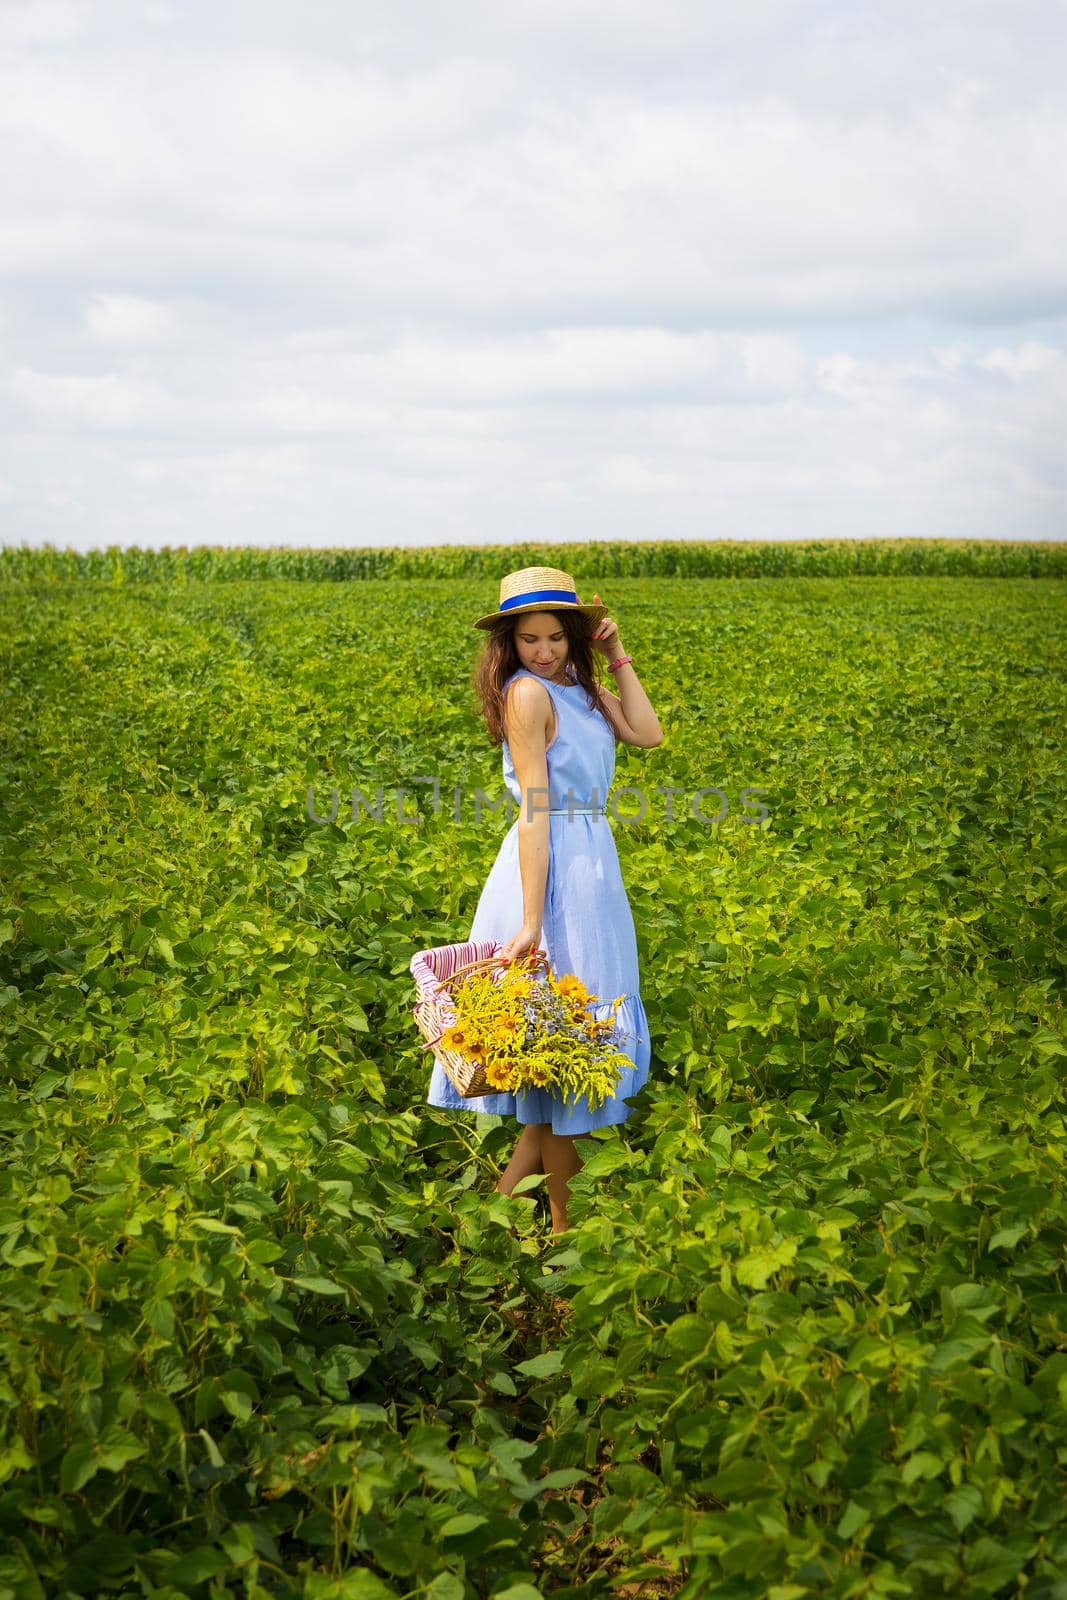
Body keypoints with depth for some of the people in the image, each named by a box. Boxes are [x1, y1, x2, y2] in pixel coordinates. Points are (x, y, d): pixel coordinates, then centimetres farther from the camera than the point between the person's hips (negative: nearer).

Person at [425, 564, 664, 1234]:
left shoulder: (578, 687, 9)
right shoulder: (528, 692, -16)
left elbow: (649, 734, -2)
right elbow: (535, 810, -22)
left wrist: (617, 658, -1)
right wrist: (530, 922, -23)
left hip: (590, 862, 9)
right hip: (554, 871, -9)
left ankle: (512, 1189, 25)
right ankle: (565, 1221, 13)